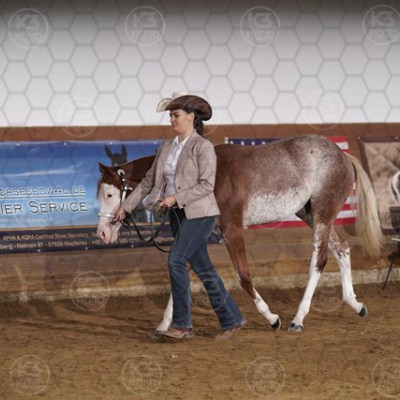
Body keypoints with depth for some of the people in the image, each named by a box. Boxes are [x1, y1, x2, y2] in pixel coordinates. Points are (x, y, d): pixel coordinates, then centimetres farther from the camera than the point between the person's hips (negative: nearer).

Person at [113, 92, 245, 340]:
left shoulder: (203, 147, -11)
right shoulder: (168, 147, 9)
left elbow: (207, 185, -17)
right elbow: (150, 180, 13)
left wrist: (176, 197, -23)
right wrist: (127, 206, 11)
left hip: (199, 214, -7)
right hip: (178, 215, 7)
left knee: (176, 261, -16)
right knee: (204, 270, 8)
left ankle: (182, 324, -9)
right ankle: (231, 320, 16)